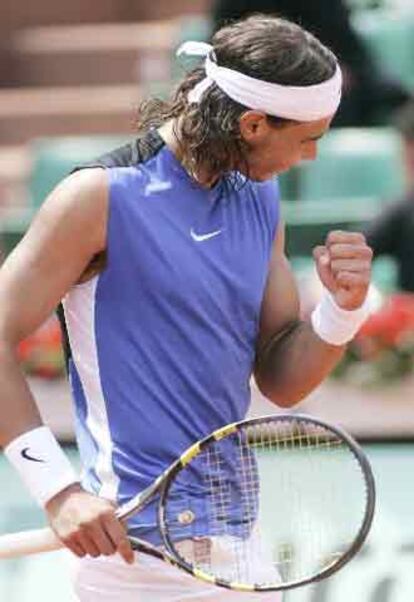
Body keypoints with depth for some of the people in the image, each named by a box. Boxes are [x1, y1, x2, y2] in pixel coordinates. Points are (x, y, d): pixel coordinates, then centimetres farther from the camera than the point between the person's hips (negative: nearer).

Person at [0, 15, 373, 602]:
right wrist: (58, 490, -20)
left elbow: (281, 382, 14)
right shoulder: (101, 197, -11)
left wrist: (343, 308, -6)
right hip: (139, 549, -7)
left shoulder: (260, 197, 11)